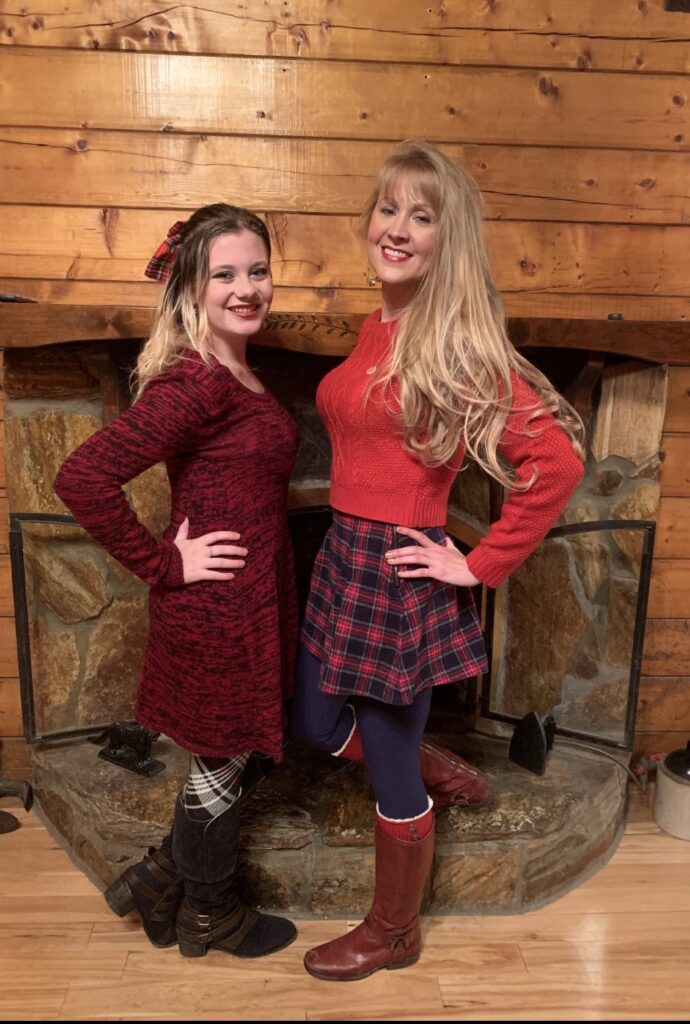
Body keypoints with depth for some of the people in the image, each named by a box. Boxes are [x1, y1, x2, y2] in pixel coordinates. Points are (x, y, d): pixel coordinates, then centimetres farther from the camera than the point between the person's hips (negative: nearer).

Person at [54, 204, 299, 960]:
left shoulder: (228, 374, 7)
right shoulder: (198, 381, -23)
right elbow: (82, 477, -30)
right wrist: (163, 564, -21)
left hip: (245, 605, 9)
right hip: (218, 612, -9)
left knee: (235, 757, 24)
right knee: (222, 765, 13)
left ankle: (161, 880, 44)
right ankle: (208, 917, 40)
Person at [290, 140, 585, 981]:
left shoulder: (458, 346, -16)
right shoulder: (374, 330, 7)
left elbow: (556, 463, -20)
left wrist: (481, 567, -16)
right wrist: (346, 544, 4)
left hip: (400, 575, -8)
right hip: (341, 556, 8)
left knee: (391, 771, 11)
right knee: (316, 727, 23)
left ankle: (393, 935, 38)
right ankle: (443, 773, 47)